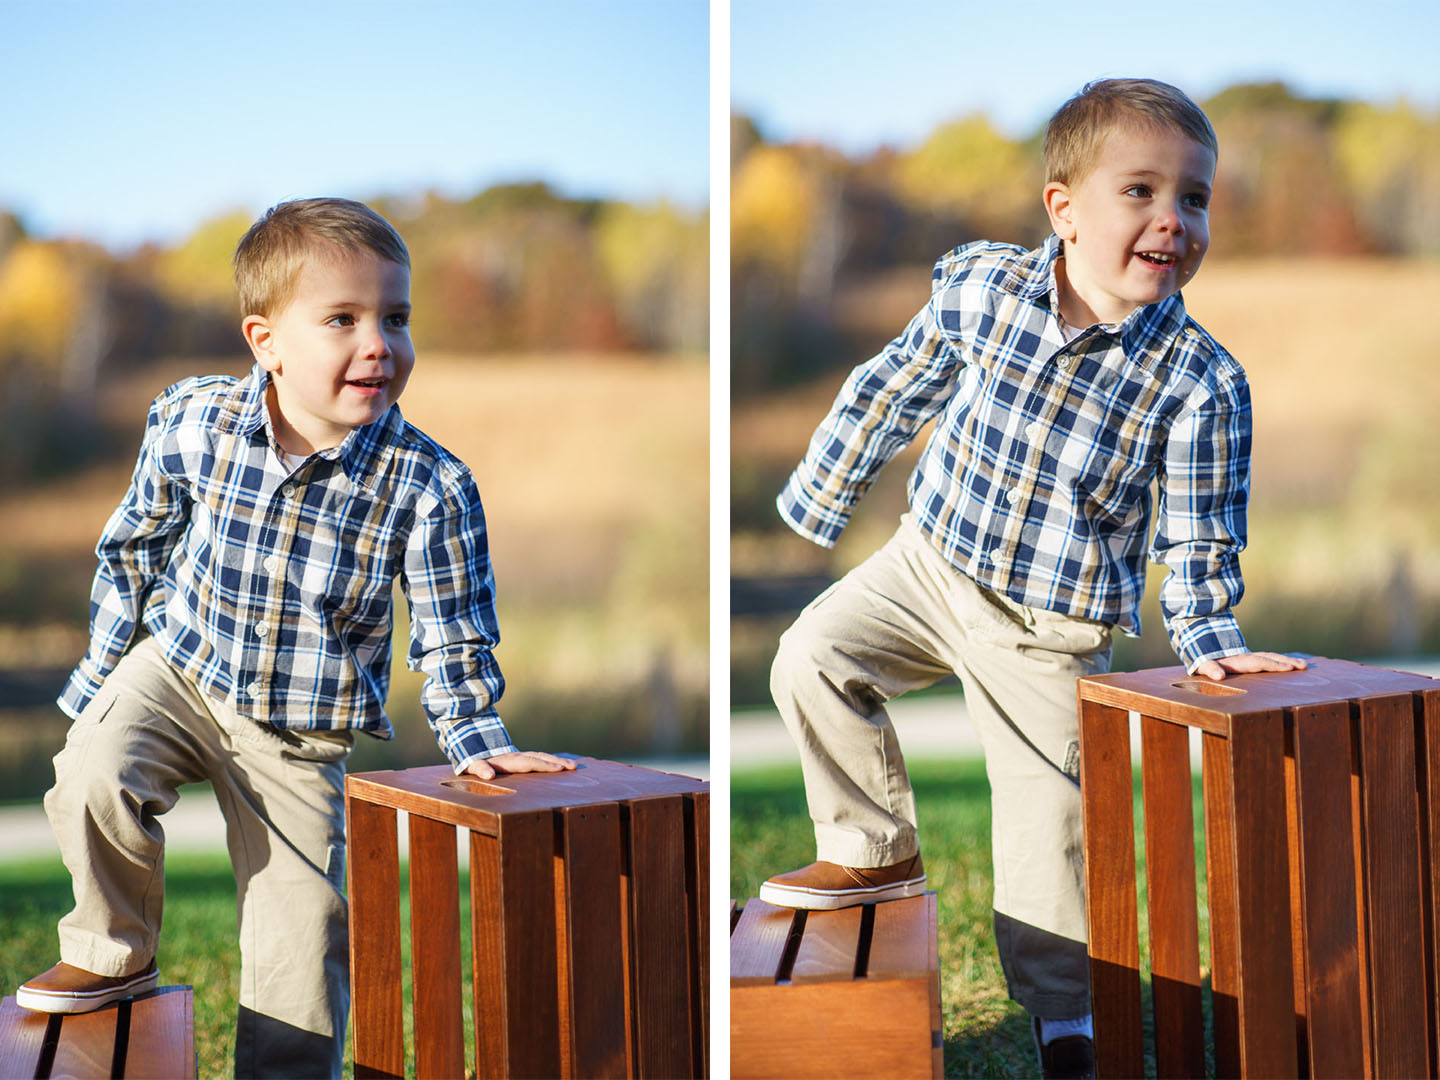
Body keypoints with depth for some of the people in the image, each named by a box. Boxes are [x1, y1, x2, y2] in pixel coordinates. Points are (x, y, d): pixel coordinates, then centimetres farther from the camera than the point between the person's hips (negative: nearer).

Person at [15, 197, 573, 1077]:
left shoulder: (428, 487, -21)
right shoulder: (191, 425, -16)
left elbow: (450, 637, -9)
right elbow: (135, 548, 2)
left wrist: (477, 741, -18)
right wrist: (101, 670, 8)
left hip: (301, 738, 0)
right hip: (181, 668, 1)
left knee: (301, 937, 2)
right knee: (95, 778, -24)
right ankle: (114, 956, 2)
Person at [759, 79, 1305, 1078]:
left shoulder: (1200, 382, -20)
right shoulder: (980, 284, -13)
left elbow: (1198, 536, -10)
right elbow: (896, 388, 4)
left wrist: (1209, 640, -22)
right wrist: (822, 493, 13)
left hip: (1052, 630, -3)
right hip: (936, 558, 3)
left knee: (1045, 824, 2)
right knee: (813, 658, -7)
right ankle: (877, 852, 15)